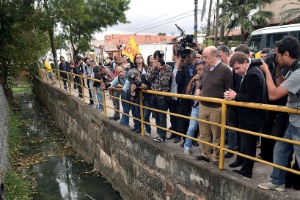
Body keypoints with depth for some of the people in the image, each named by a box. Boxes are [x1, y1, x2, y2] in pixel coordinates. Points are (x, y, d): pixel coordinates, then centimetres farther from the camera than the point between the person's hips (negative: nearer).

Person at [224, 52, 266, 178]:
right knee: (247, 145, 18)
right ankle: (245, 169, 29)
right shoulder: (249, 73, 11)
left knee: (247, 146, 2)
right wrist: (233, 95, -2)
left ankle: (246, 171, 15)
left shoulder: (253, 74, -20)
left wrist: (235, 96, -17)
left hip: (251, 119, -10)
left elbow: (253, 98, -25)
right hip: (248, 117, 10)